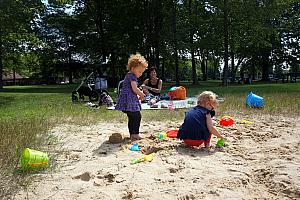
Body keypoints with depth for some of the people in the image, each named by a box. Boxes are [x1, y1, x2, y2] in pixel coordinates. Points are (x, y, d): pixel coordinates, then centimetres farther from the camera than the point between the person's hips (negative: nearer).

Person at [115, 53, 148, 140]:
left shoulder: (129, 75, 20)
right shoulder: (132, 76, -12)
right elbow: (134, 89, -20)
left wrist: (138, 95, 16)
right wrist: (141, 94, -3)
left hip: (130, 101, 11)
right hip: (130, 100, -11)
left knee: (132, 117, 14)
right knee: (137, 116, -10)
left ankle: (132, 134, 21)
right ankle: (135, 133, -7)